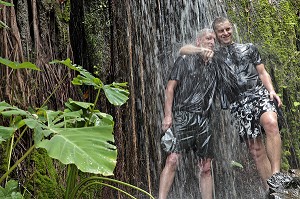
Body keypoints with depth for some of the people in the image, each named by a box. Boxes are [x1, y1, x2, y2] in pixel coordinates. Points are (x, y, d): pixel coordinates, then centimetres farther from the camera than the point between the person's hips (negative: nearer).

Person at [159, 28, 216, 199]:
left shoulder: (213, 68, 20)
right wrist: (168, 114, -10)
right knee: (173, 160, -15)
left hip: (204, 121, 5)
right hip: (182, 117, -5)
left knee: (206, 167, 3)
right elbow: (170, 88, 0)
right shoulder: (185, 60, 7)